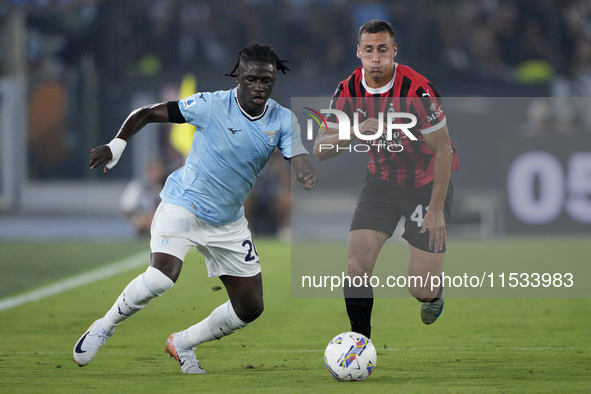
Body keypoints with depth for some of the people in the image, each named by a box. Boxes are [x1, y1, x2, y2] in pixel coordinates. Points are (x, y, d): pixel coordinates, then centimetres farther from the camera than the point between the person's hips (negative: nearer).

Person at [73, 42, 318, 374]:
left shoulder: (283, 121, -7)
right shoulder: (210, 105, -16)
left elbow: (301, 163, -20)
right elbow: (148, 113, -8)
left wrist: (308, 175, -44)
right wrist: (117, 145, -21)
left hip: (228, 222, 5)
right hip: (183, 206, -5)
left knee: (250, 308, 2)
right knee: (164, 274, -30)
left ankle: (183, 344, 25)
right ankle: (104, 327, -6)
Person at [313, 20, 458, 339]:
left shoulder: (417, 91, -25)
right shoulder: (348, 91, -11)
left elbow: (443, 150, -18)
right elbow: (320, 150, -10)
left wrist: (437, 209, -18)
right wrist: (355, 132, -30)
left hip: (426, 184, -4)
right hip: (380, 180, 4)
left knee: (421, 289, -5)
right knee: (357, 267, -14)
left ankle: (434, 292, 32)